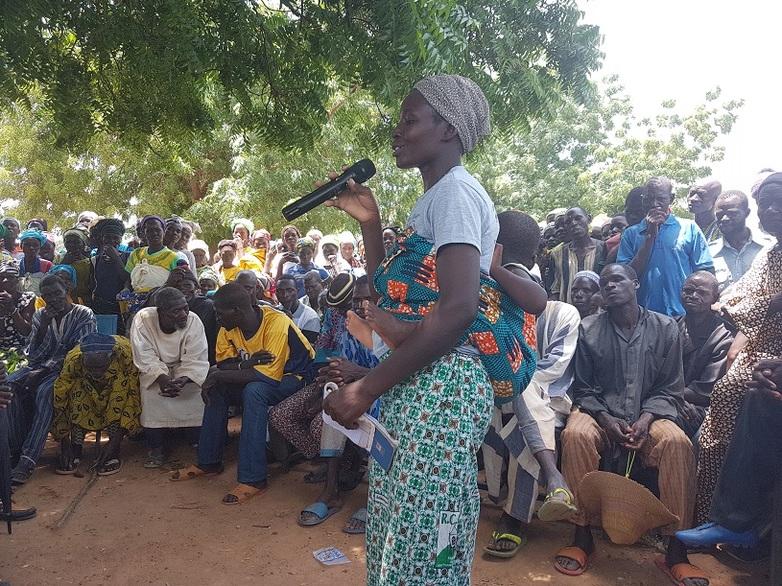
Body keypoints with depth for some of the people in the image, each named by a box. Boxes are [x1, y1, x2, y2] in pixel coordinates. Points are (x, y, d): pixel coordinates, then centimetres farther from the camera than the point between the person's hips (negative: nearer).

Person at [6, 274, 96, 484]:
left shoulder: (84, 315, -3)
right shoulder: (39, 316, 12)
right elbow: (33, 356, 5)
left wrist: (42, 371, -18)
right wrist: (43, 326, -10)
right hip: (41, 367, 5)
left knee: (44, 392, -36)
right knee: (8, 385, -26)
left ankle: (28, 458, -37)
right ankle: (18, 450, -22)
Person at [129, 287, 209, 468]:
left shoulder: (193, 321, -21)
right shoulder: (142, 319, -21)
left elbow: (196, 360, -22)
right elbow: (146, 358, -23)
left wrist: (182, 381, -40)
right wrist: (162, 378, -39)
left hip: (185, 370, 1)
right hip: (154, 370, 0)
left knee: (199, 387, -25)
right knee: (151, 389, -29)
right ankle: (157, 448, -13)